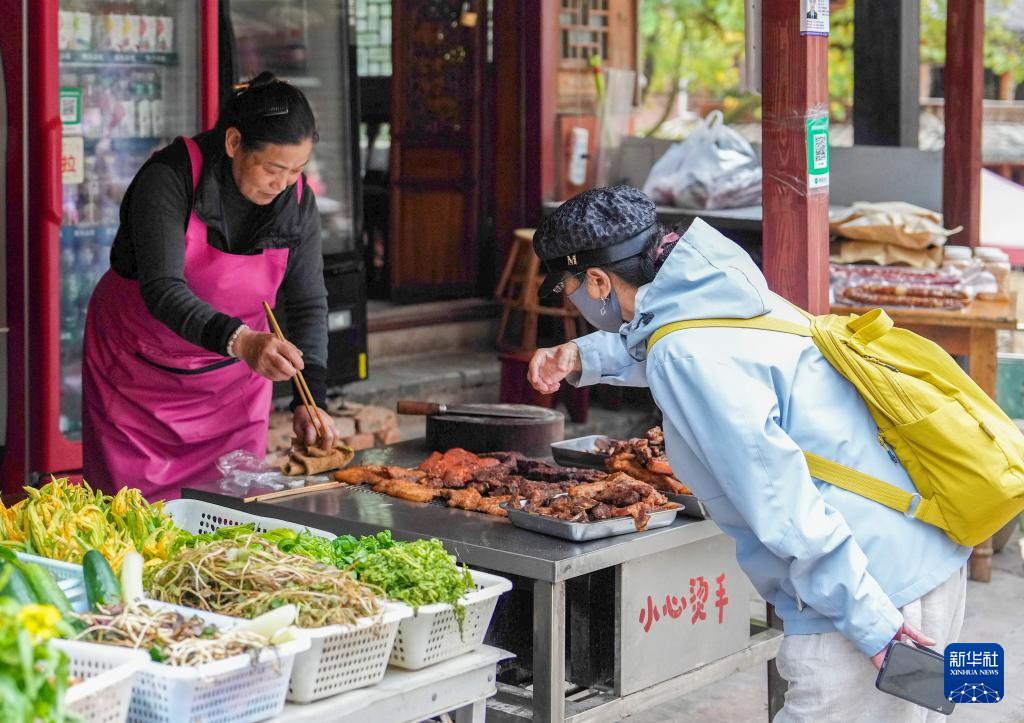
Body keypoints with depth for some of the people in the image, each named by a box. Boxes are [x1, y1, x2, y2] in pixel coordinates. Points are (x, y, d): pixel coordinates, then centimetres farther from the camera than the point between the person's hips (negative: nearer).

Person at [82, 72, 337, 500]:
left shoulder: (298, 200, -11)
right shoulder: (170, 176, -25)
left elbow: (308, 303, -8)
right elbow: (162, 289, -35)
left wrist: (310, 397, -22)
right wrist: (239, 340, -51)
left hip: (232, 376, 3)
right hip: (138, 370, -3)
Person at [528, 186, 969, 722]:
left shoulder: (685, 358, -18)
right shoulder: (720, 292, 10)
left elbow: (784, 503, -24)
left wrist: (871, 624, -21)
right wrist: (583, 357, 23)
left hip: (871, 590, -10)